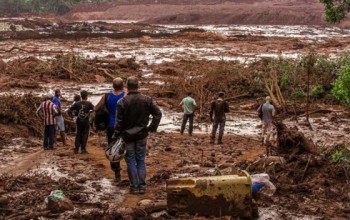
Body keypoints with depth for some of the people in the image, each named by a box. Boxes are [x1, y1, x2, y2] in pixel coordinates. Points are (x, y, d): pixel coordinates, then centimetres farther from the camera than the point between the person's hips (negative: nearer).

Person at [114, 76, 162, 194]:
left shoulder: (122, 102, -12)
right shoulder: (147, 100, -3)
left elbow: (119, 121, -10)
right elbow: (158, 113, -3)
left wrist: (116, 136, -2)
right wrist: (152, 127, 5)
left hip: (127, 136, -3)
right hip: (142, 135, 3)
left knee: (131, 161, 5)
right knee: (141, 160, 11)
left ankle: (134, 186, 6)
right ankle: (142, 186, 11)